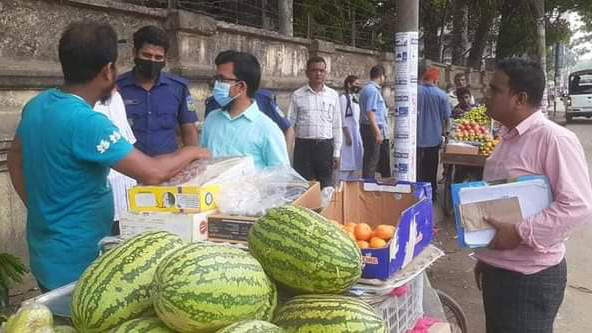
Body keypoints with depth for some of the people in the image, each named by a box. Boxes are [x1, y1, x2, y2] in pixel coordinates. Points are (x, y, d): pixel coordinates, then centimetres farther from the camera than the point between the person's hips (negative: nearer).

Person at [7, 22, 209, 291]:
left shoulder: (36, 105, 0)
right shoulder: (85, 122, -28)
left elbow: (15, 159, 16)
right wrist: (191, 153, -10)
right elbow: (153, 173, -28)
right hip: (77, 264, -8)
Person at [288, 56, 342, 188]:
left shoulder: (333, 95, 8)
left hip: (325, 146, 1)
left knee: (326, 187, 6)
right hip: (304, 146, -1)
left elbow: (337, 126, 9)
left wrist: (336, 153, 5)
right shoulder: (297, 95, 3)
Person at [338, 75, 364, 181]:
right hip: (348, 133, -9)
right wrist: (347, 135, -20)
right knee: (346, 162, -8)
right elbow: (342, 118, -15)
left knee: (354, 161, 10)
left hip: (356, 133, 9)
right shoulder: (343, 98, -9)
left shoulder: (355, 98, 17)